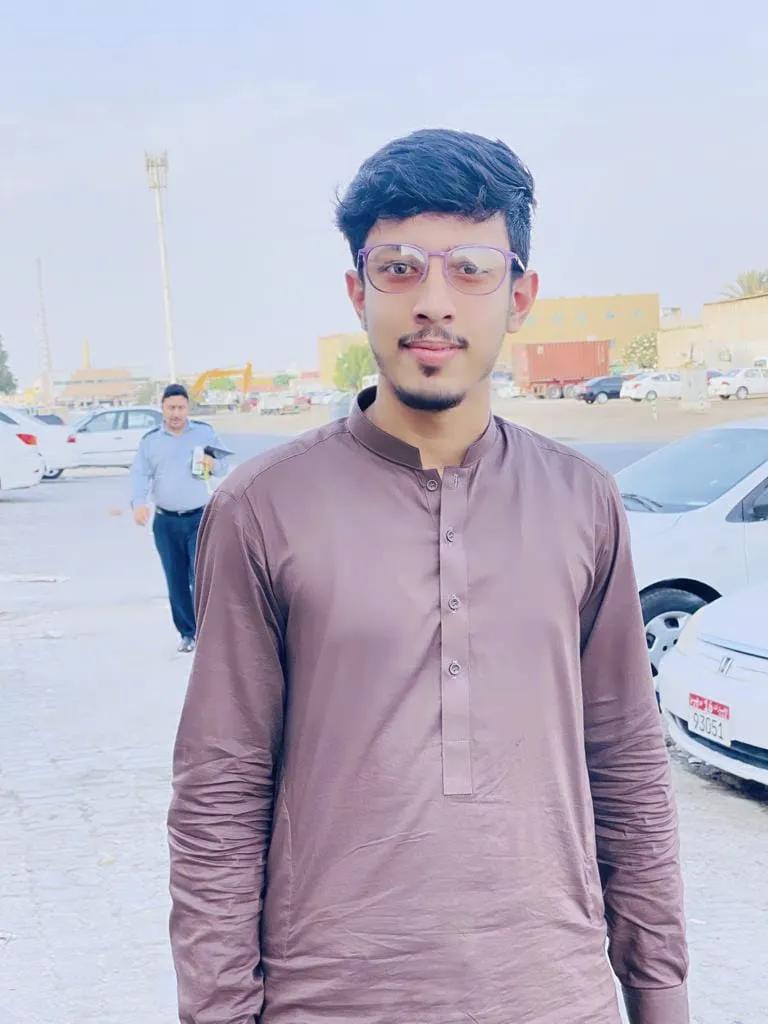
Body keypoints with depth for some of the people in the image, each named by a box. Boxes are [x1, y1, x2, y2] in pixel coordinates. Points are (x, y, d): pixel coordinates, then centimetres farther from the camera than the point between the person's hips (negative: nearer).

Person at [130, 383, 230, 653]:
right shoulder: (150, 440, 6)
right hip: (166, 522, 2)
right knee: (176, 581, 6)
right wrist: (138, 503, -20)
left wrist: (213, 464, -15)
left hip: (199, 518, -2)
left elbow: (224, 465, 10)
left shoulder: (205, 432, 5)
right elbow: (139, 475, -1)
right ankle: (187, 633, 18)